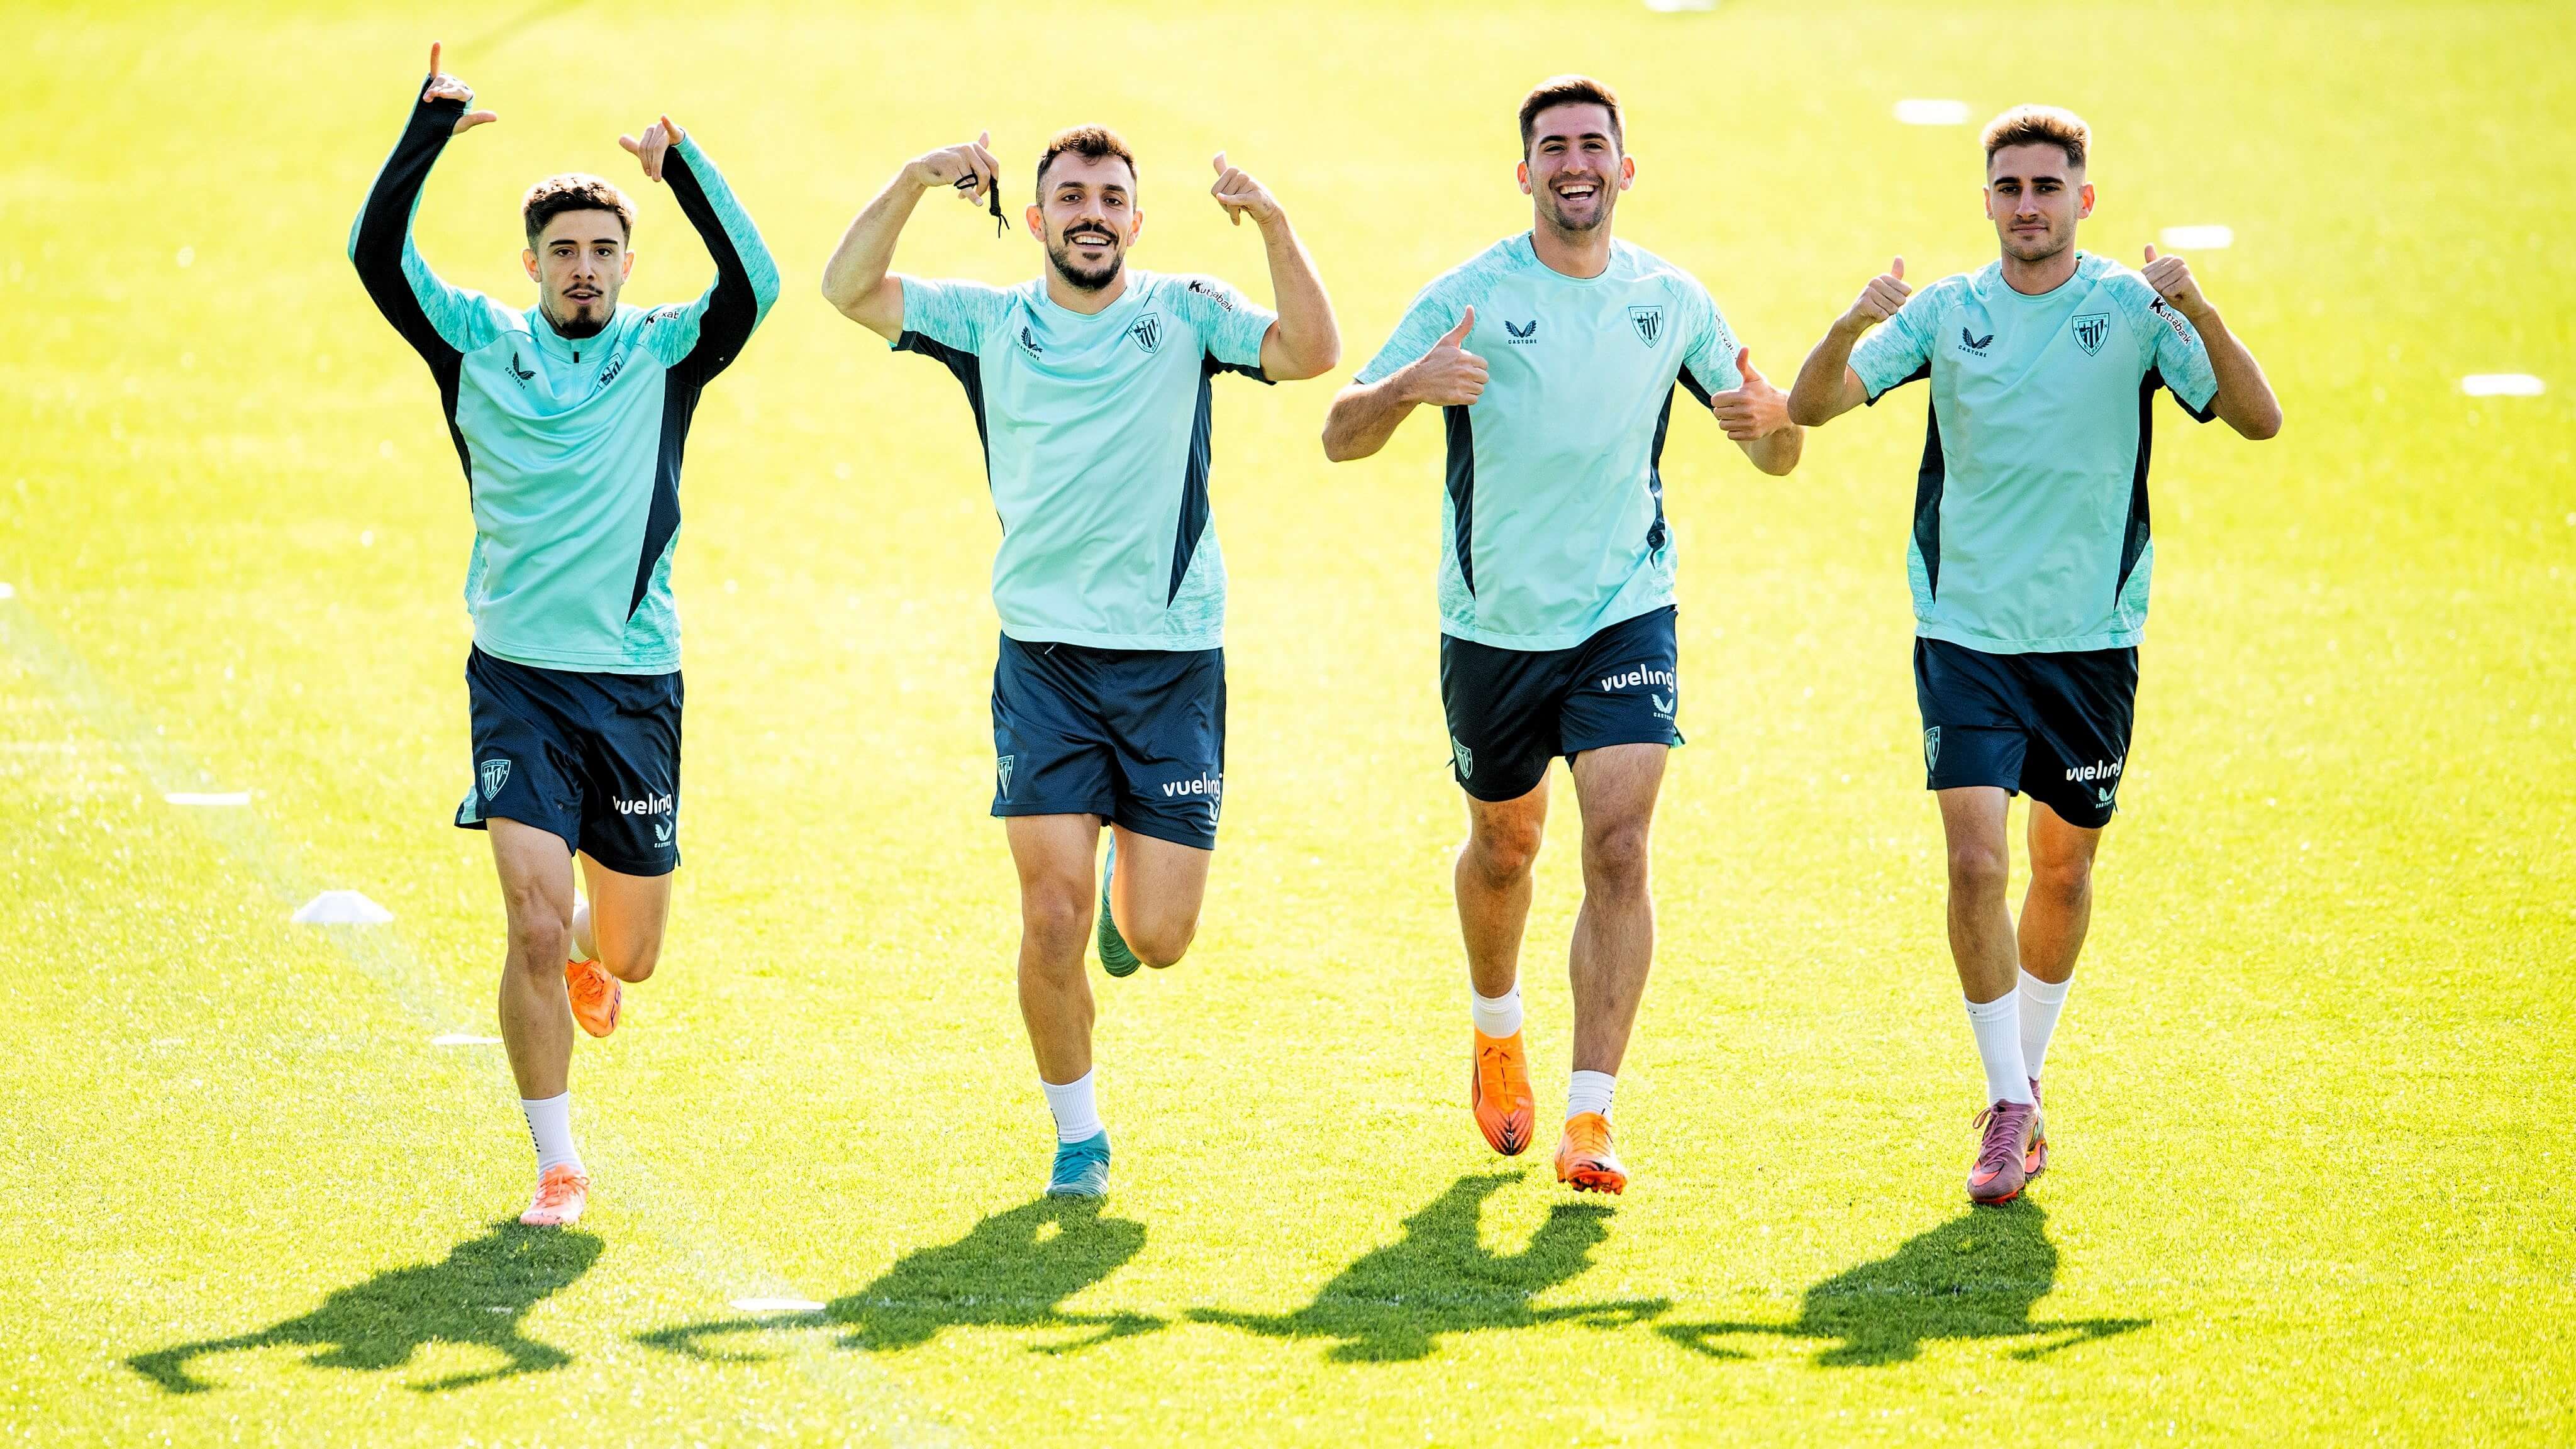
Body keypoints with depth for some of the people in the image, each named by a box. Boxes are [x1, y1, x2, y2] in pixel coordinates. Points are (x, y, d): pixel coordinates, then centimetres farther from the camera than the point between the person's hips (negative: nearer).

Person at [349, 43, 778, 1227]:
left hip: (638, 684, 1)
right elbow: (377, 253, -10)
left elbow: (752, 285, -18)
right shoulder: (478, 343, 1)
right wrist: (430, 127, -18)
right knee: (534, 928, -14)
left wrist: (681, 165, -24)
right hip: (519, 680, -1)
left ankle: (587, 944, 51)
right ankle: (557, 1165, 0)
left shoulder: (663, 353, 0)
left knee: (627, 953, 13)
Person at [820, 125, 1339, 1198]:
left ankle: (1131, 885, 36)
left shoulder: (1185, 314, 3)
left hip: (1175, 659, 0)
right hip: (1045, 657, 0)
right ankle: (1077, 1134, 12)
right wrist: (911, 184, -17)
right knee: (1052, 919, -8)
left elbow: (1310, 352, -12)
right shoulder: (989, 322, 5)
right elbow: (850, 291, -4)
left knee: (1158, 938, -1)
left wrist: (1274, 225, -23)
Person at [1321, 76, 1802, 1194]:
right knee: (1504, 849, 16)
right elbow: (1341, 438, -9)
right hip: (1494, 626, 0)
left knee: (1618, 849, -15)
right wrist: (1409, 386, -31)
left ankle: (1589, 1119, -14)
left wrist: (1772, 419, -15)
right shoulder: (1470, 297, -7)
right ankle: (1497, 1037, 46)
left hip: (1627, 610, 0)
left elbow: (1777, 459, 10)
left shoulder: (1671, 300, 1)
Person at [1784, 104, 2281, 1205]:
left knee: (2063, 870, 11)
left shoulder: (2133, 310, -3)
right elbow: (1810, 407, -4)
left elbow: (2257, 419, -11)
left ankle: (2026, 1075, 32)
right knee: (1977, 865, -12)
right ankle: (2009, 1107, -4)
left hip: (2091, 637, 0)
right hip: (1965, 633, 0)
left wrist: (2202, 317, -28)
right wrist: (1848, 330, -25)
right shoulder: (1947, 312, 0)